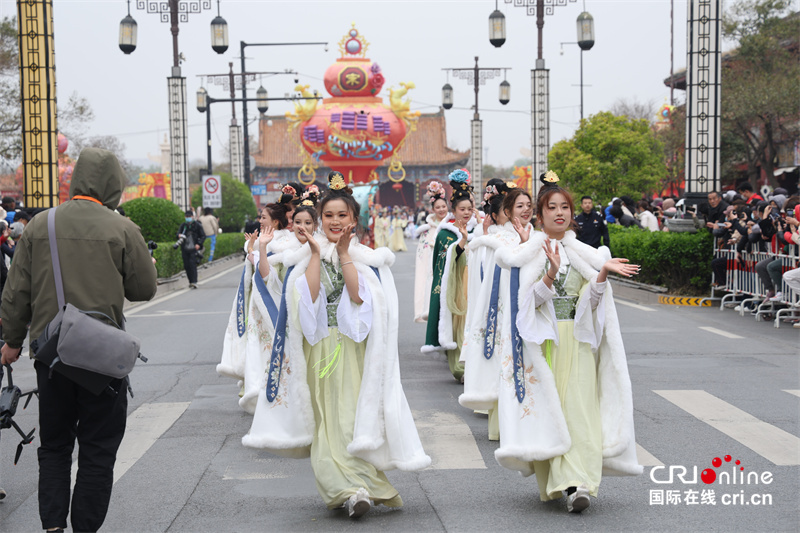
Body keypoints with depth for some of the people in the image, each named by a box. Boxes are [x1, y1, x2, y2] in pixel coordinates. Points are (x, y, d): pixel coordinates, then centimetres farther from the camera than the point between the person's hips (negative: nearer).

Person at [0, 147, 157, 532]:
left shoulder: (39, 226, 1)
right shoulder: (122, 229, -8)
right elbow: (145, 289, -1)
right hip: (103, 355, -3)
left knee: (54, 446, 16)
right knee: (97, 450, 8)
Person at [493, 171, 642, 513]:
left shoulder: (585, 253, 10)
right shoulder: (528, 253, 3)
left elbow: (592, 302, 4)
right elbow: (530, 301, -8)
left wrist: (603, 272, -13)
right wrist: (551, 273, -24)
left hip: (577, 342, 1)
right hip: (542, 342, -1)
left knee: (579, 410, -9)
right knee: (546, 410, -3)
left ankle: (576, 484, -14)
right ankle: (552, 482, 7)